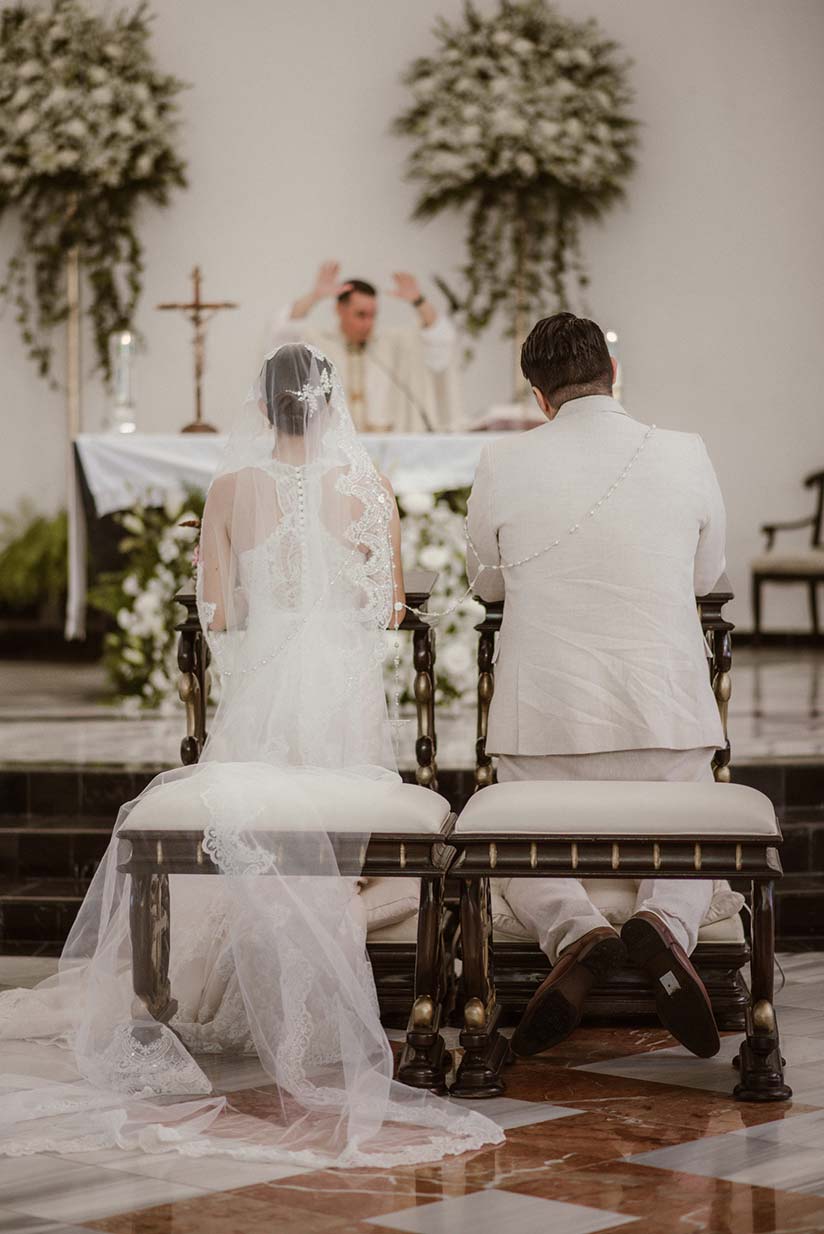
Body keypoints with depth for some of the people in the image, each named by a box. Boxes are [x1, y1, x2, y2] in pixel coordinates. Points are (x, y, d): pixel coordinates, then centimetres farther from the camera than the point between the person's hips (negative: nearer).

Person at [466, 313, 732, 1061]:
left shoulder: (503, 466, -5)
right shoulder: (686, 456, -2)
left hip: (544, 718, 0)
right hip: (668, 715, 1)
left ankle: (574, 937, -13)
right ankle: (665, 924, -13)